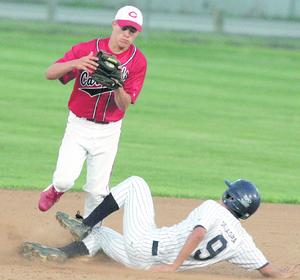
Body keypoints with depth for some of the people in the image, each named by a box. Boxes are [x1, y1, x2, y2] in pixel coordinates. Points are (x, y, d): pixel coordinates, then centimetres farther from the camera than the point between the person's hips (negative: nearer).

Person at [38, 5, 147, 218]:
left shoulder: (138, 62, -6)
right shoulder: (86, 49, -8)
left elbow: (124, 105, -11)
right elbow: (50, 73, -15)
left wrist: (117, 85, -32)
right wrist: (75, 64, -33)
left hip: (108, 131, 1)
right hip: (78, 126, -1)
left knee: (97, 190, -1)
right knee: (65, 180, -13)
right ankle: (56, 190, 23)